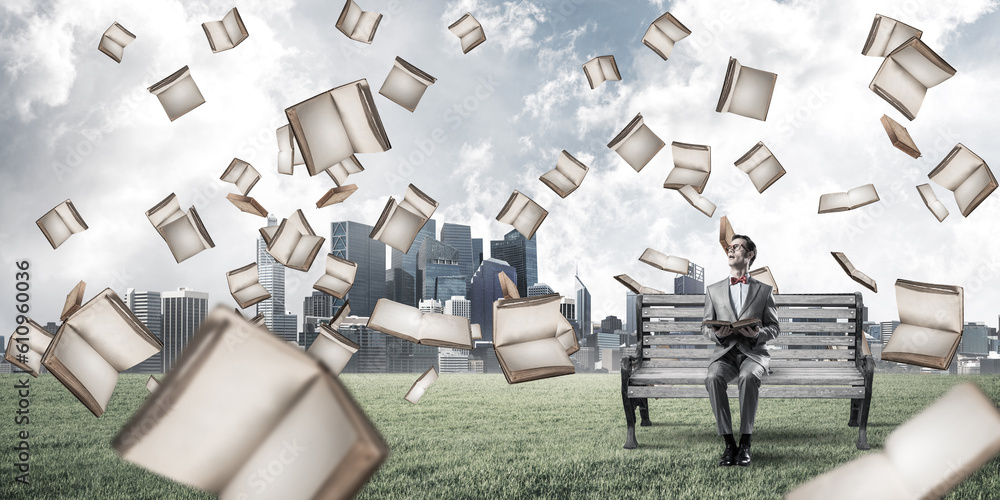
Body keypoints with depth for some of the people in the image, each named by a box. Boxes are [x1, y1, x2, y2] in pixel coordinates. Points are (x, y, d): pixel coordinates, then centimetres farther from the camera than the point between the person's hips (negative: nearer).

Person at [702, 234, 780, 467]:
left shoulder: (764, 290, 13)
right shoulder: (714, 290, 17)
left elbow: (774, 328, 11)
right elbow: (705, 327, 15)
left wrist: (758, 333, -13)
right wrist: (716, 333, -10)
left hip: (753, 353, -1)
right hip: (724, 352, 1)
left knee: (749, 377, -38)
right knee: (714, 378, -35)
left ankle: (745, 443, -32)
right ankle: (729, 443, -30)